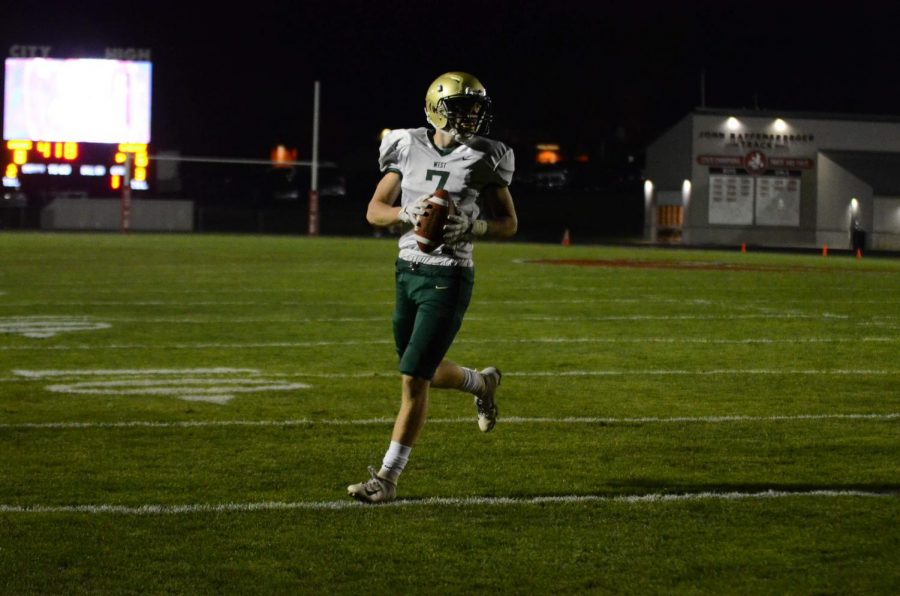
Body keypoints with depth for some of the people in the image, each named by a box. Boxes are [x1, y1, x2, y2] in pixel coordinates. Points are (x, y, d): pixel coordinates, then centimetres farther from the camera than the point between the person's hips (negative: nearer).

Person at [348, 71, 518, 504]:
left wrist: (471, 228, -19)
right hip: (408, 272, 5)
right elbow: (374, 210, 3)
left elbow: (509, 223, 0)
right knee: (425, 371, 17)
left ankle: (387, 478, 1)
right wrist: (406, 214, -18)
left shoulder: (482, 159, -7)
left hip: (448, 280, -5)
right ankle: (482, 383, 49)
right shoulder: (409, 148, 0)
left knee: (414, 379, -8)